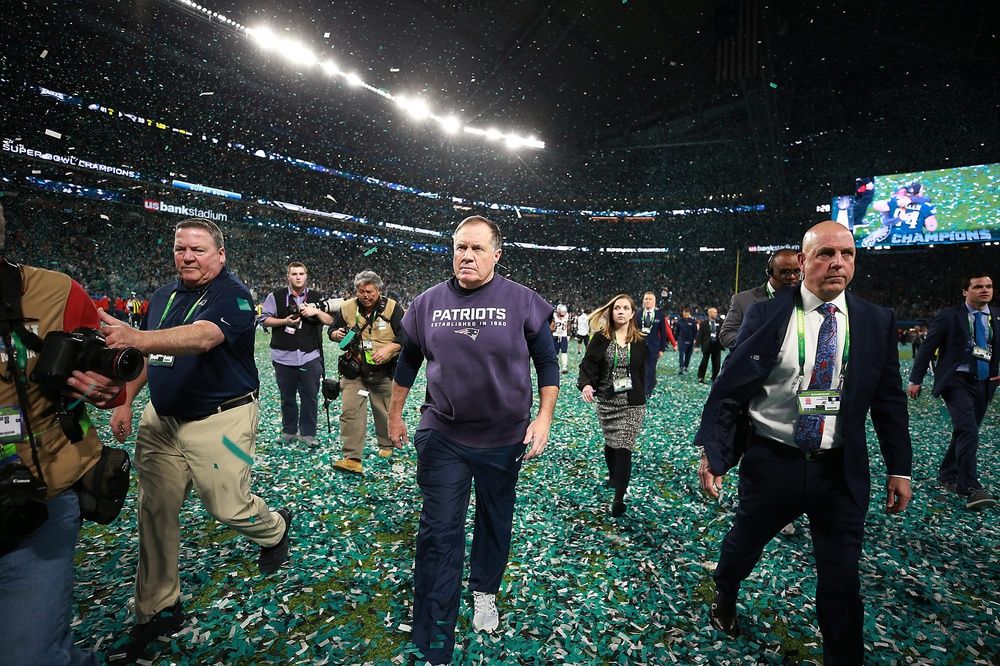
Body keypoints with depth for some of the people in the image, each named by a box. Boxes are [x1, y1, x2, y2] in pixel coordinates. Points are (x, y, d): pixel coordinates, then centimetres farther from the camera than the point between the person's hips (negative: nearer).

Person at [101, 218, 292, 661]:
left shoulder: (232, 295, -15)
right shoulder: (163, 295, 9)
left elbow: (203, 337, -34)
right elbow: (147, 353, 18)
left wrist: (136, 338, -48)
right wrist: (125, 401, 11)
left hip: (220, 421, -6)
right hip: (161, 420, 7)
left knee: (227, 507, 0)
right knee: (155, 512, 9)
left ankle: (275, 528, 35)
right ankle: (158, 611, 26)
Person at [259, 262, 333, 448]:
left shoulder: (316, 298, 9)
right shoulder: (276, 296, 4)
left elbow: (331, 321, 8)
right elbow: (264, 319, 3)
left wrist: (316, 312, -9)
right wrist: (285, 321, -10)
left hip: (310, 357, 1)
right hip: (284, 356, 0)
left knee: (310, 396, 2)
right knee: (287, 397, 10)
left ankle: (308, 433, 13)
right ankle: (289, 431, 24)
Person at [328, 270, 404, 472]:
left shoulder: (392, 308, -6)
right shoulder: (346, 308, 1)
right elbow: (332, 331, 13)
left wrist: (388, 349, -21)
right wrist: (337, 334, -11)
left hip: (384, 371, -1)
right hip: (354, 370, 2)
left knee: (385, 412, 12)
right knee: (350, 411, -8)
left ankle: (386, 447, 36)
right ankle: (352, 459, -3)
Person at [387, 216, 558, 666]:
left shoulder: (521, 301, -9)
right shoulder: (428, 302, -3)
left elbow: (547, 362, -2)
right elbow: (408, 362, 10)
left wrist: (544, 418, -8)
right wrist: (394, 415, 16)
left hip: (505, 439, 0)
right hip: (442, 438, 1)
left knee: (495, 523, 20)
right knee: (439, 533, 3)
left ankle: (485, 592, 49)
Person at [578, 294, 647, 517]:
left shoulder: (639, 341, 1)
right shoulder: (601, 337, -4)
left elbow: (642, 373, 11)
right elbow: (588, 364, -11)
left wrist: (640, 398, 16)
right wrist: (585, 384, -30)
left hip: (632, 403, 0)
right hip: (606, 401, 1)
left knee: (624, 447, -4)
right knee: (611, 442, 16)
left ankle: (619, 498, 4)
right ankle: (614, 475, 44)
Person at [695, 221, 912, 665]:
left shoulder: (877, 322, 0)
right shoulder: (765, 315, -9)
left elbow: (889, 399, 6)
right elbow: (730, 387, -9)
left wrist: (899, 467, 6)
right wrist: (712, 451, -13)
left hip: (841, 471, 2)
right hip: (771, 462, -1)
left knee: (842, 577, 10)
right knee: (744, 543, 21)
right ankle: (724, 598, 52)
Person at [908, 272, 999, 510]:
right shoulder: (949, 316, -4)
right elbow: (927, 348, -4)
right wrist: (915, 379, -6)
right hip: (957, 381, -5)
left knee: (965, 433, 13)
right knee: (968, 432, -16)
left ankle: (947, 476, 27)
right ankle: (971, 489, -16)